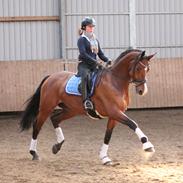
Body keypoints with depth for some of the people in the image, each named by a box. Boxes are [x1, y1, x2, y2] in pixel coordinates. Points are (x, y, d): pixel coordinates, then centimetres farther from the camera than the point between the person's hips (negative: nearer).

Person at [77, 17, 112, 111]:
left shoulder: (95, 40, 20)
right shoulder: (82, 40, -1)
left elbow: (100, 53, 20)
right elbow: (83, 54, -14)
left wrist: (107, 60, -2)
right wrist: (95, 61, -24)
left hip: (94, 66, 7)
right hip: (84, 65, -7)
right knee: (85, 76, -38)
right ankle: (86, 100, -45)